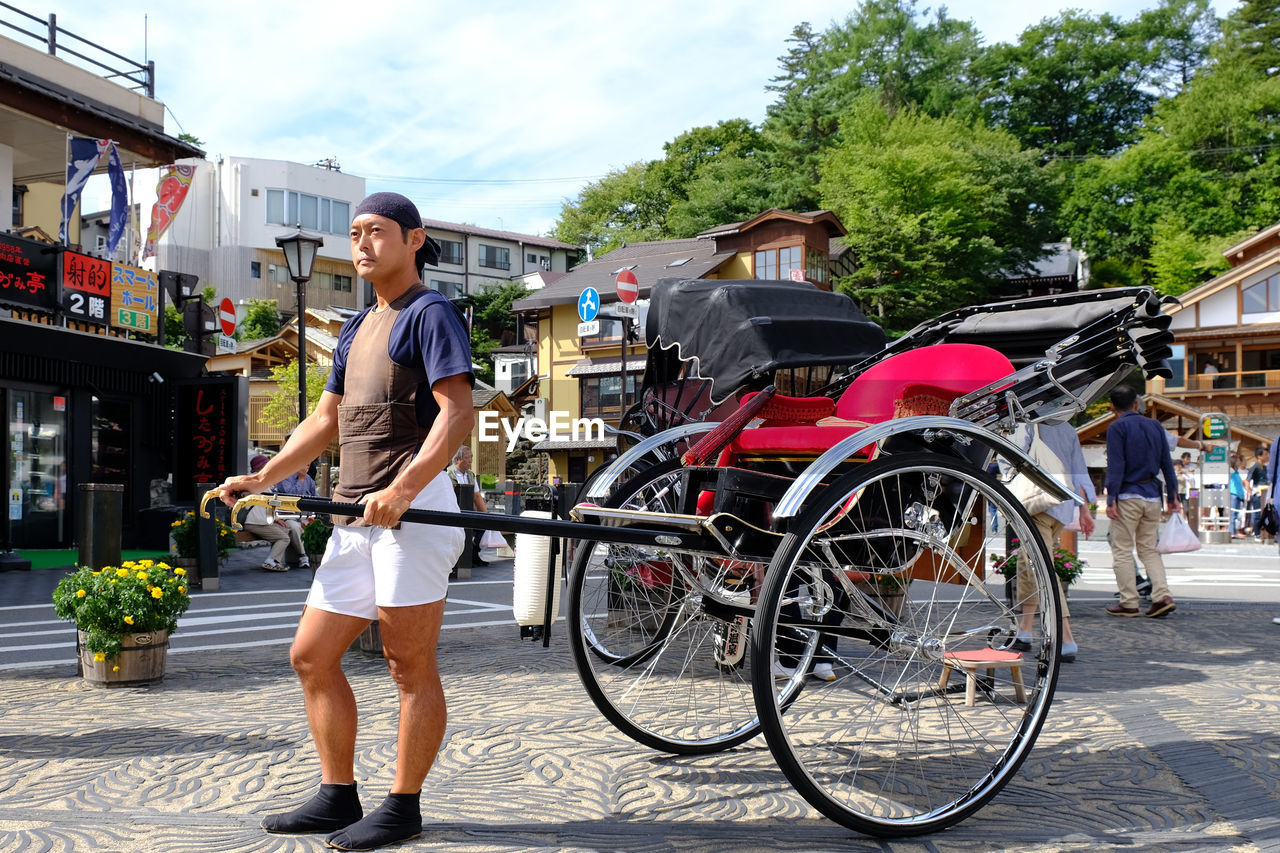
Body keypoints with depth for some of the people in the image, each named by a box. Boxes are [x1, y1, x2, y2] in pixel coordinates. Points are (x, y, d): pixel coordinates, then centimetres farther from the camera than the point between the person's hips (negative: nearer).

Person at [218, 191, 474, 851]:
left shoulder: (430, 313, -3)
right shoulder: (357, 328, 24)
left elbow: (458, 413, -16)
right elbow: (325, 420, 28)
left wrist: (402, 489, -27)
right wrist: (260, 480, 19)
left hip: (414, 509, -9)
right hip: (356, 519, 10)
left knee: (409, 666, -2)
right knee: (311, 656, 11)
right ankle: (338, 798, 22)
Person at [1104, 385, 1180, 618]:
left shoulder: (1117, 428, -8)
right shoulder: (1155, 426, 10)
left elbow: (1115, 467, -14)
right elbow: (1167, 464, 12)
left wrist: (1111, 499, -13)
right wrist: (1173, 496, 17)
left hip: (1128, 495, -6)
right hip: (1152, 495, 6)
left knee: (1122, 550, 2)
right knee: (1149, 549, 14)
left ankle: (1129, 603, 4)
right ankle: (1162, 596, 1)